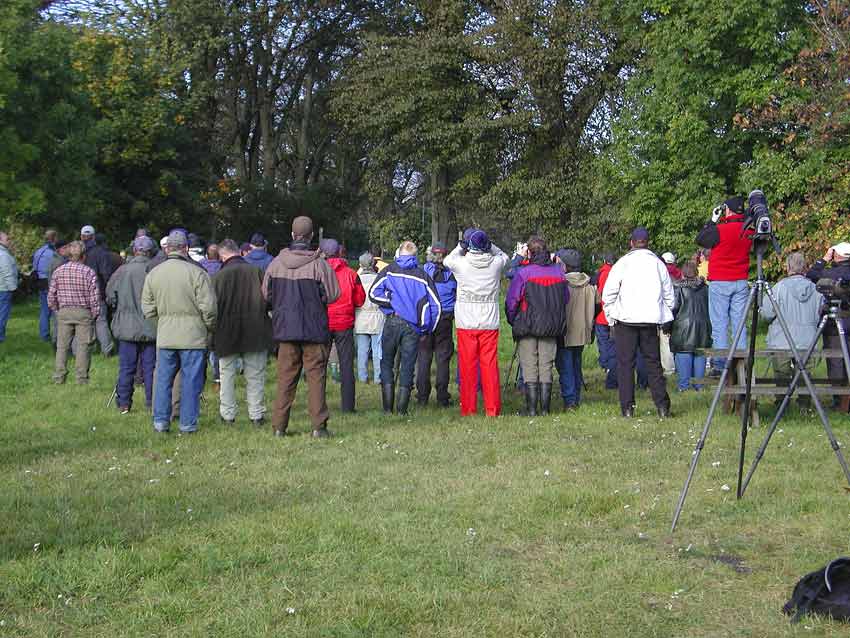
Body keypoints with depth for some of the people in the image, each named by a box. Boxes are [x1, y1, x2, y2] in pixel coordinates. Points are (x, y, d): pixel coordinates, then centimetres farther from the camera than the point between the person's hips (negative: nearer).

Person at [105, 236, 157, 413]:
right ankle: (152, 403, 10)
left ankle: (123, 403, 10)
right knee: (150, 367, 7)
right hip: (151, 328, -1)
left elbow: (109, 298, 3)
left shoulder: (122, 271, -5)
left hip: (127, 327, 1)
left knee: (126, 366, 8)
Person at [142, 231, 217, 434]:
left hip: (165, 336, 4)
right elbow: (208, 308, -11)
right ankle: (188, 423, 8)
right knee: (191, 381, 4)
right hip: (193, 335, -4)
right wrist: (211, 328, 5)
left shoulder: (153, 274, 4)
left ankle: (161, 421, 16)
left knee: (163, 379, 13)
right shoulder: (197, 273, -11)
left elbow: (147, 309, 7)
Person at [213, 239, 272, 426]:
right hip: (255, 333, 1)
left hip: (227, 334, -1)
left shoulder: (218, 276, -8)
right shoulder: (257, 272, -4)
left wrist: (215, 328, 8)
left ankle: (228, 414, 11)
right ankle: (257, 414, 8)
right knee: (255, 375, 8)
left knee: (227, 375, 10)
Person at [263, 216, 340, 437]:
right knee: (316, 376, 3)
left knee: (285, 377, 9)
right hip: (314, 328, -3)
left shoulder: (276, 262, 0)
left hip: (285, 327, 3)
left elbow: (266, 293, 6)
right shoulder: (319, 264, -11)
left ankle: (279, 425, 9)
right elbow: (333, 295, -9)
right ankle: (319, 425, 1)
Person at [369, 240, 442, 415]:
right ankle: (402, 409, 5)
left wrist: (392, 302, 2)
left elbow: (373, 293, -7)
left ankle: (388, 407, 4)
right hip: (413, 327, 1)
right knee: (407, 366, 7)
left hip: (393, 322, -1)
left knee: (387, 363, 12)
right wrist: (428, 328, 13)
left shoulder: (389, 270, 4)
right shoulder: (422, 275, 7)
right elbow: (436, 305, 5)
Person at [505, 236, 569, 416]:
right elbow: (566, 299, 12)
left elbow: (511, 301, -8)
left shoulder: (523, 273, -11)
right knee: (546, 368, 9)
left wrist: (513, 321, 7)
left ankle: (531, 409, 0)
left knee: (529, 369, 2)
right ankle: (545, 408, 9)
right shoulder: (558, 272, 3)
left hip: (527, 327, -4)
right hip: (552, 329, 4)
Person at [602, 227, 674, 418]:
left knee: (625, 363, 3)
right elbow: (669, 295, 12)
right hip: (651, 320, 3)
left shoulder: (623, 263, -3)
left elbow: (608, 293, -5)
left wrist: (610, 317, 6)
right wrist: (664, 319, 21)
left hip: (626, 319, -2)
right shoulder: (658, 263, 6)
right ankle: (662, 406, 5)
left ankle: (627, 408, 0)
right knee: (653, 363, 9)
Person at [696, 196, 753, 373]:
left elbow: (700, 239, 0)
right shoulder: (749, 231, 3)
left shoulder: (720, 229, -15)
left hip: (720, 283, -5)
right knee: (739, 323, 7)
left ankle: (720, 364, -2)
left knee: (720, 325, -1)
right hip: (741, 282, 5)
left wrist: (712, 221, 8)